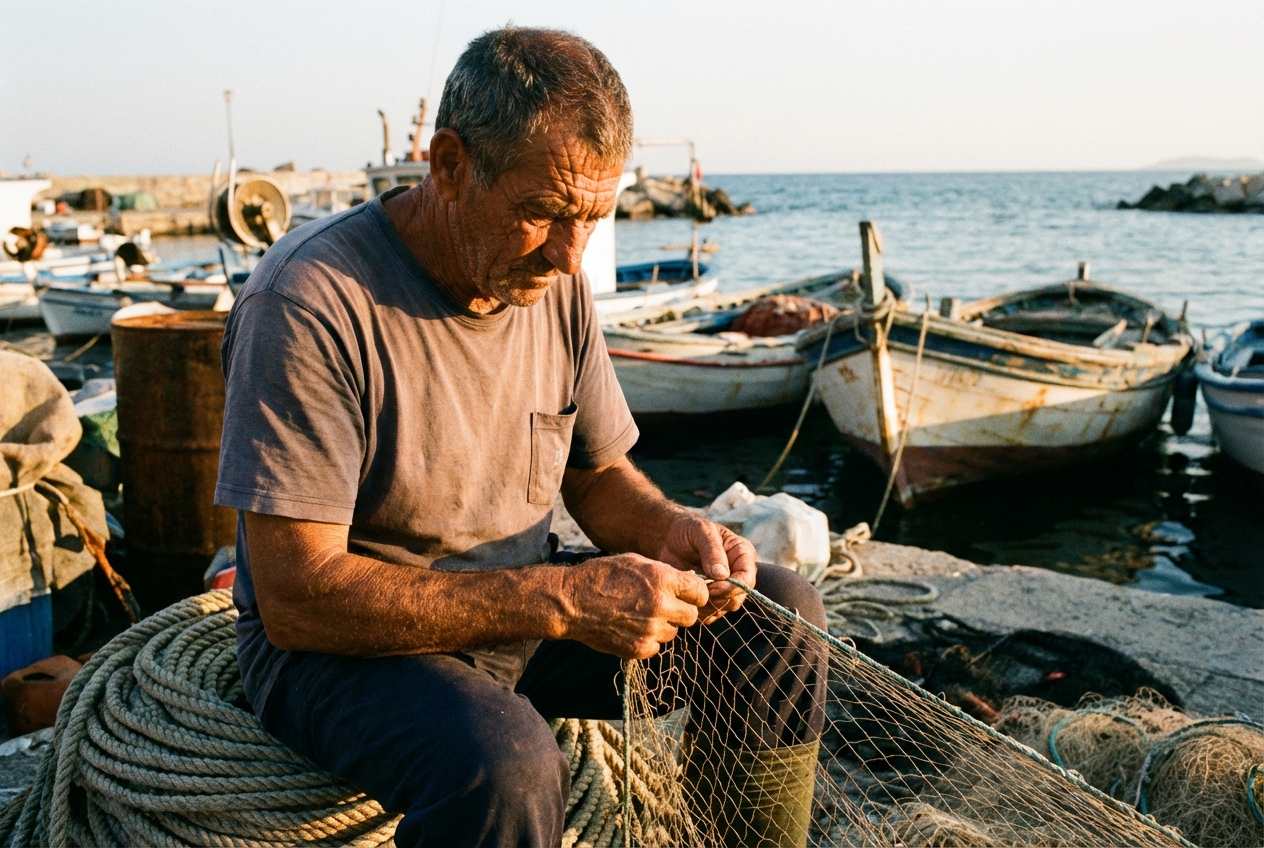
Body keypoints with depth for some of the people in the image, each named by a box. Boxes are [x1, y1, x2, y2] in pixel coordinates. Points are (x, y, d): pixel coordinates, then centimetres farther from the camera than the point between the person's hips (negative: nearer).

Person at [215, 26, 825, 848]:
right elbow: (297, 598, -26)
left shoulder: (556, 282, -2)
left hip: (524, 608, 7)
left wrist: (673, 531, -13)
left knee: (785, 613, -3)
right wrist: (560, 600, -31)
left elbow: (599, 475, 11)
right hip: (338, 640, -6)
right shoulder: (311, 302, -23)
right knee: (506, 765, -38)